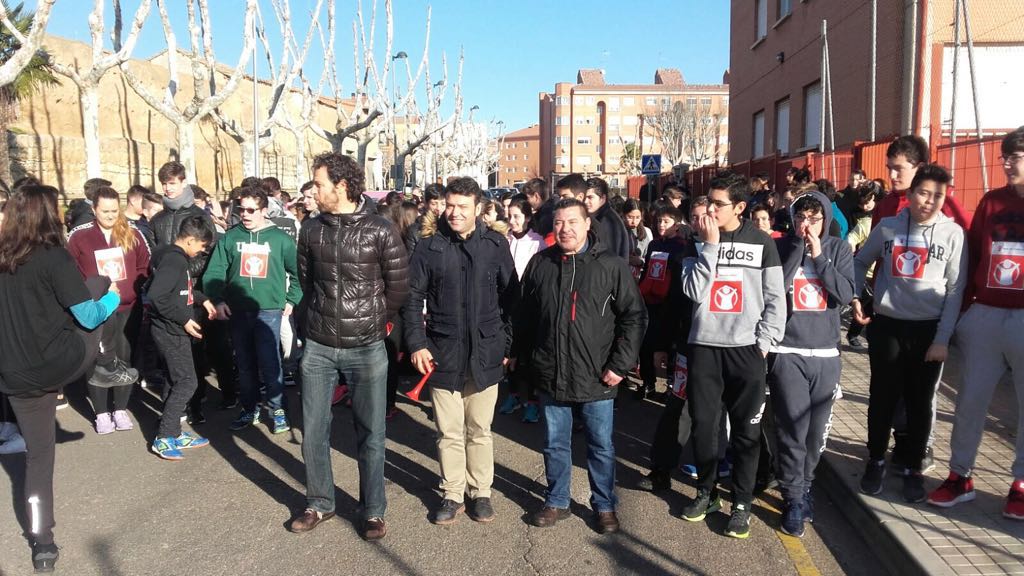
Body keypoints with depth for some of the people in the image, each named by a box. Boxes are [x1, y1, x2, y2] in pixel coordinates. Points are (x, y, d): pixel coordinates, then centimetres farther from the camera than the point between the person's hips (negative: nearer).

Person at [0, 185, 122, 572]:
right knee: (100, 284, 17)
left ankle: (42, 545, 18)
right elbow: (88, 317, -10)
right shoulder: (53, 256, -11)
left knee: (38, 455, 17)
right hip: (61, 361, -5)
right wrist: (114, 298, 10)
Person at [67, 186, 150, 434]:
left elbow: (144, 266, 6)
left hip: (128, 307, 2)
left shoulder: (132, 234, 4)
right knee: (98, 362, 3)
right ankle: (102, 413, 15)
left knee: (125, 359, 9)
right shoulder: (79, 236, -1)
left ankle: (121, 409, 22)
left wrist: (131, 289, -6)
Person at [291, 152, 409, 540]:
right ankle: (320, 504, 31)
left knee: (370, 434, 7)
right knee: (313, 431, 11)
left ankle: (373, 511, 24)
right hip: (318, 346, 4)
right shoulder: (312, 229, 2)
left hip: (366, 348, -3)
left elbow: (399, 287, -3)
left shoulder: (381, 231, -9)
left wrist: (371, 319, 7)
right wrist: (322, 316, 13)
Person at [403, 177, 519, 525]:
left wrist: (508, 342, 2)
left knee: (480, 430, 12)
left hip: (485, 354, 0)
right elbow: (413, 298, 2)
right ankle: (452, 494, 25)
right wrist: (416, 344, -6)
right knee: (449, 432, 9)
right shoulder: (429, 247, -1)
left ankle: (480, 492, 28)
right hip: (444, 354, 0)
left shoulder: (496, 245, 0)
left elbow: (511, 297, 5)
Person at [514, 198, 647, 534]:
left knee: (601, 446, 12)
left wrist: (620, 365, -10)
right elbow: (525, 315, 12)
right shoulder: (540, 264, 3)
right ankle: (556, 502, 34)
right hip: (551, 376, 3)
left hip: (596, 378, -2)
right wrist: (523, 356, 11)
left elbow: (634, 317, -6)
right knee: (555, 445, 16)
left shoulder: (611, 266, -7)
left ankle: (604, 505, 30)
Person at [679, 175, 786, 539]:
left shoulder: (761, 243, 2)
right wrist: (710, 245, -13)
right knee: (703, 424, 7)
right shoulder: (698, 240, 4)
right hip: (704, 346, 1)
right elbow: (694, 291, -9)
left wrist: (765, 342, -6)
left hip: (746, 348, -1)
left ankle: (742, 503, 18)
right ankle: (706, 492, 25)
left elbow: (775, 298, 2)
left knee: (746, 429, 4)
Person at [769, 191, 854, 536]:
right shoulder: (780, 246, -1)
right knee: (793, 429, -5)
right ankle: (793, 499, 9)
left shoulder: (838, 249, 6)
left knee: (817, 430, 10)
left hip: (826, 353, 3)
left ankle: (803, 485, 32)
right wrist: (798, 246, -14)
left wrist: (818, 256, -11)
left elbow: (845, 295, -5)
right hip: (787, 352, -3)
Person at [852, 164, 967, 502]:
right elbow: (860, 261, 16)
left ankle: (913, 468, 24)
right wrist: (855, 297, 3)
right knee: (882, 398, 9)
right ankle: (876, 461, 26)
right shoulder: (887, 227, 1)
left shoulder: (952, 234, -3)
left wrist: (943, 339, -7)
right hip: (886, 326, 1)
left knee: (919, 403, 8)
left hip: (929, 330, -1)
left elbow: (955, 291, -3)